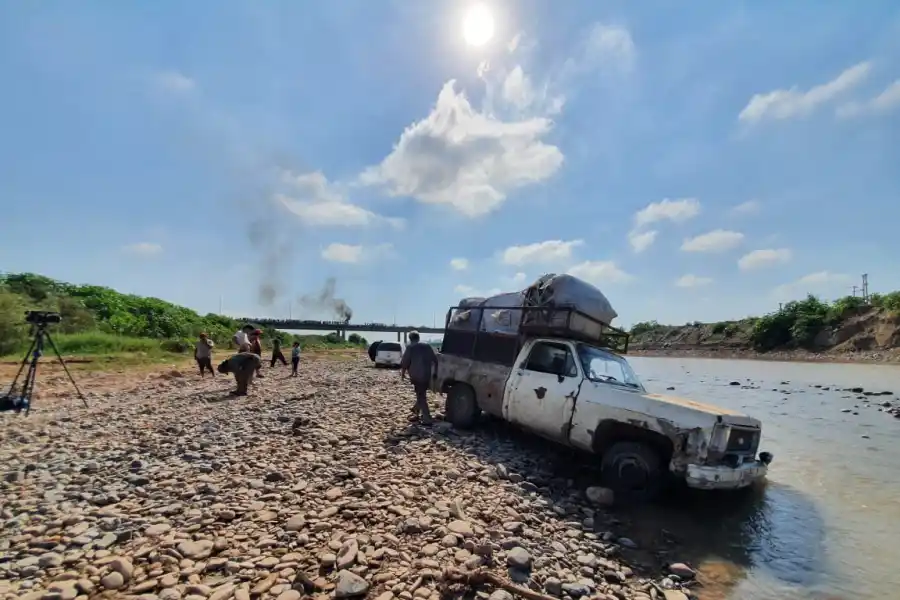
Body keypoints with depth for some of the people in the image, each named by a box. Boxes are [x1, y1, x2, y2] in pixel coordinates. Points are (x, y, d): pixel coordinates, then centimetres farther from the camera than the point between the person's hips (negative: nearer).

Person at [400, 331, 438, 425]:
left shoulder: (410, 348, -4)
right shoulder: (427, 347, 13)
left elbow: (404, 362, -6)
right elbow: (435, 360, 14)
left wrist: (403, 373, 9)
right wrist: (435, 372, 23)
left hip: (417, 376, -5)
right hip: (427, 376, 6)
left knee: (421, 397, -2)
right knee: (422, 395, 23)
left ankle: (427, 419, -6)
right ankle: (416, 411, 39)